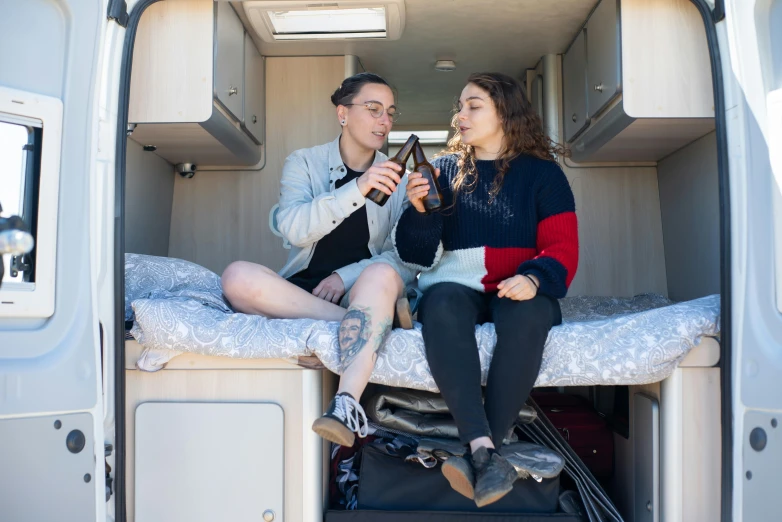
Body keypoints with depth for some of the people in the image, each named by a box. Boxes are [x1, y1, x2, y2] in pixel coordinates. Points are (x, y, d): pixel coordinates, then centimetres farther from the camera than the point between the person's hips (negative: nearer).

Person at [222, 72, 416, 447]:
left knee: (382, 275, -35)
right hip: (303, 287, 1)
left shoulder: (398, 179, 9)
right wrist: (358, 188, -25)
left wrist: (347, 276, -15)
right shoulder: (304, 163, 7)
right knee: (238, 277, -29)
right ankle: (376, 320, -26)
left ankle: (346, 404, -42)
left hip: (360, 290, 0)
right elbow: (293, 229, -13)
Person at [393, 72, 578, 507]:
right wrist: (419, 212, -12)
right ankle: (484, 450, -41)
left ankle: (483, 451, -32)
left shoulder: (541, 172, 8)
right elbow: (416, 255, 8)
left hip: (518, 291, -1)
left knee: (526, 315, -35)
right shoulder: (446, 170, 13)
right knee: (441, 305, -34)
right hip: (457, 285, 1)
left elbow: (562, 248, -1)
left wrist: (533, 278, -22)